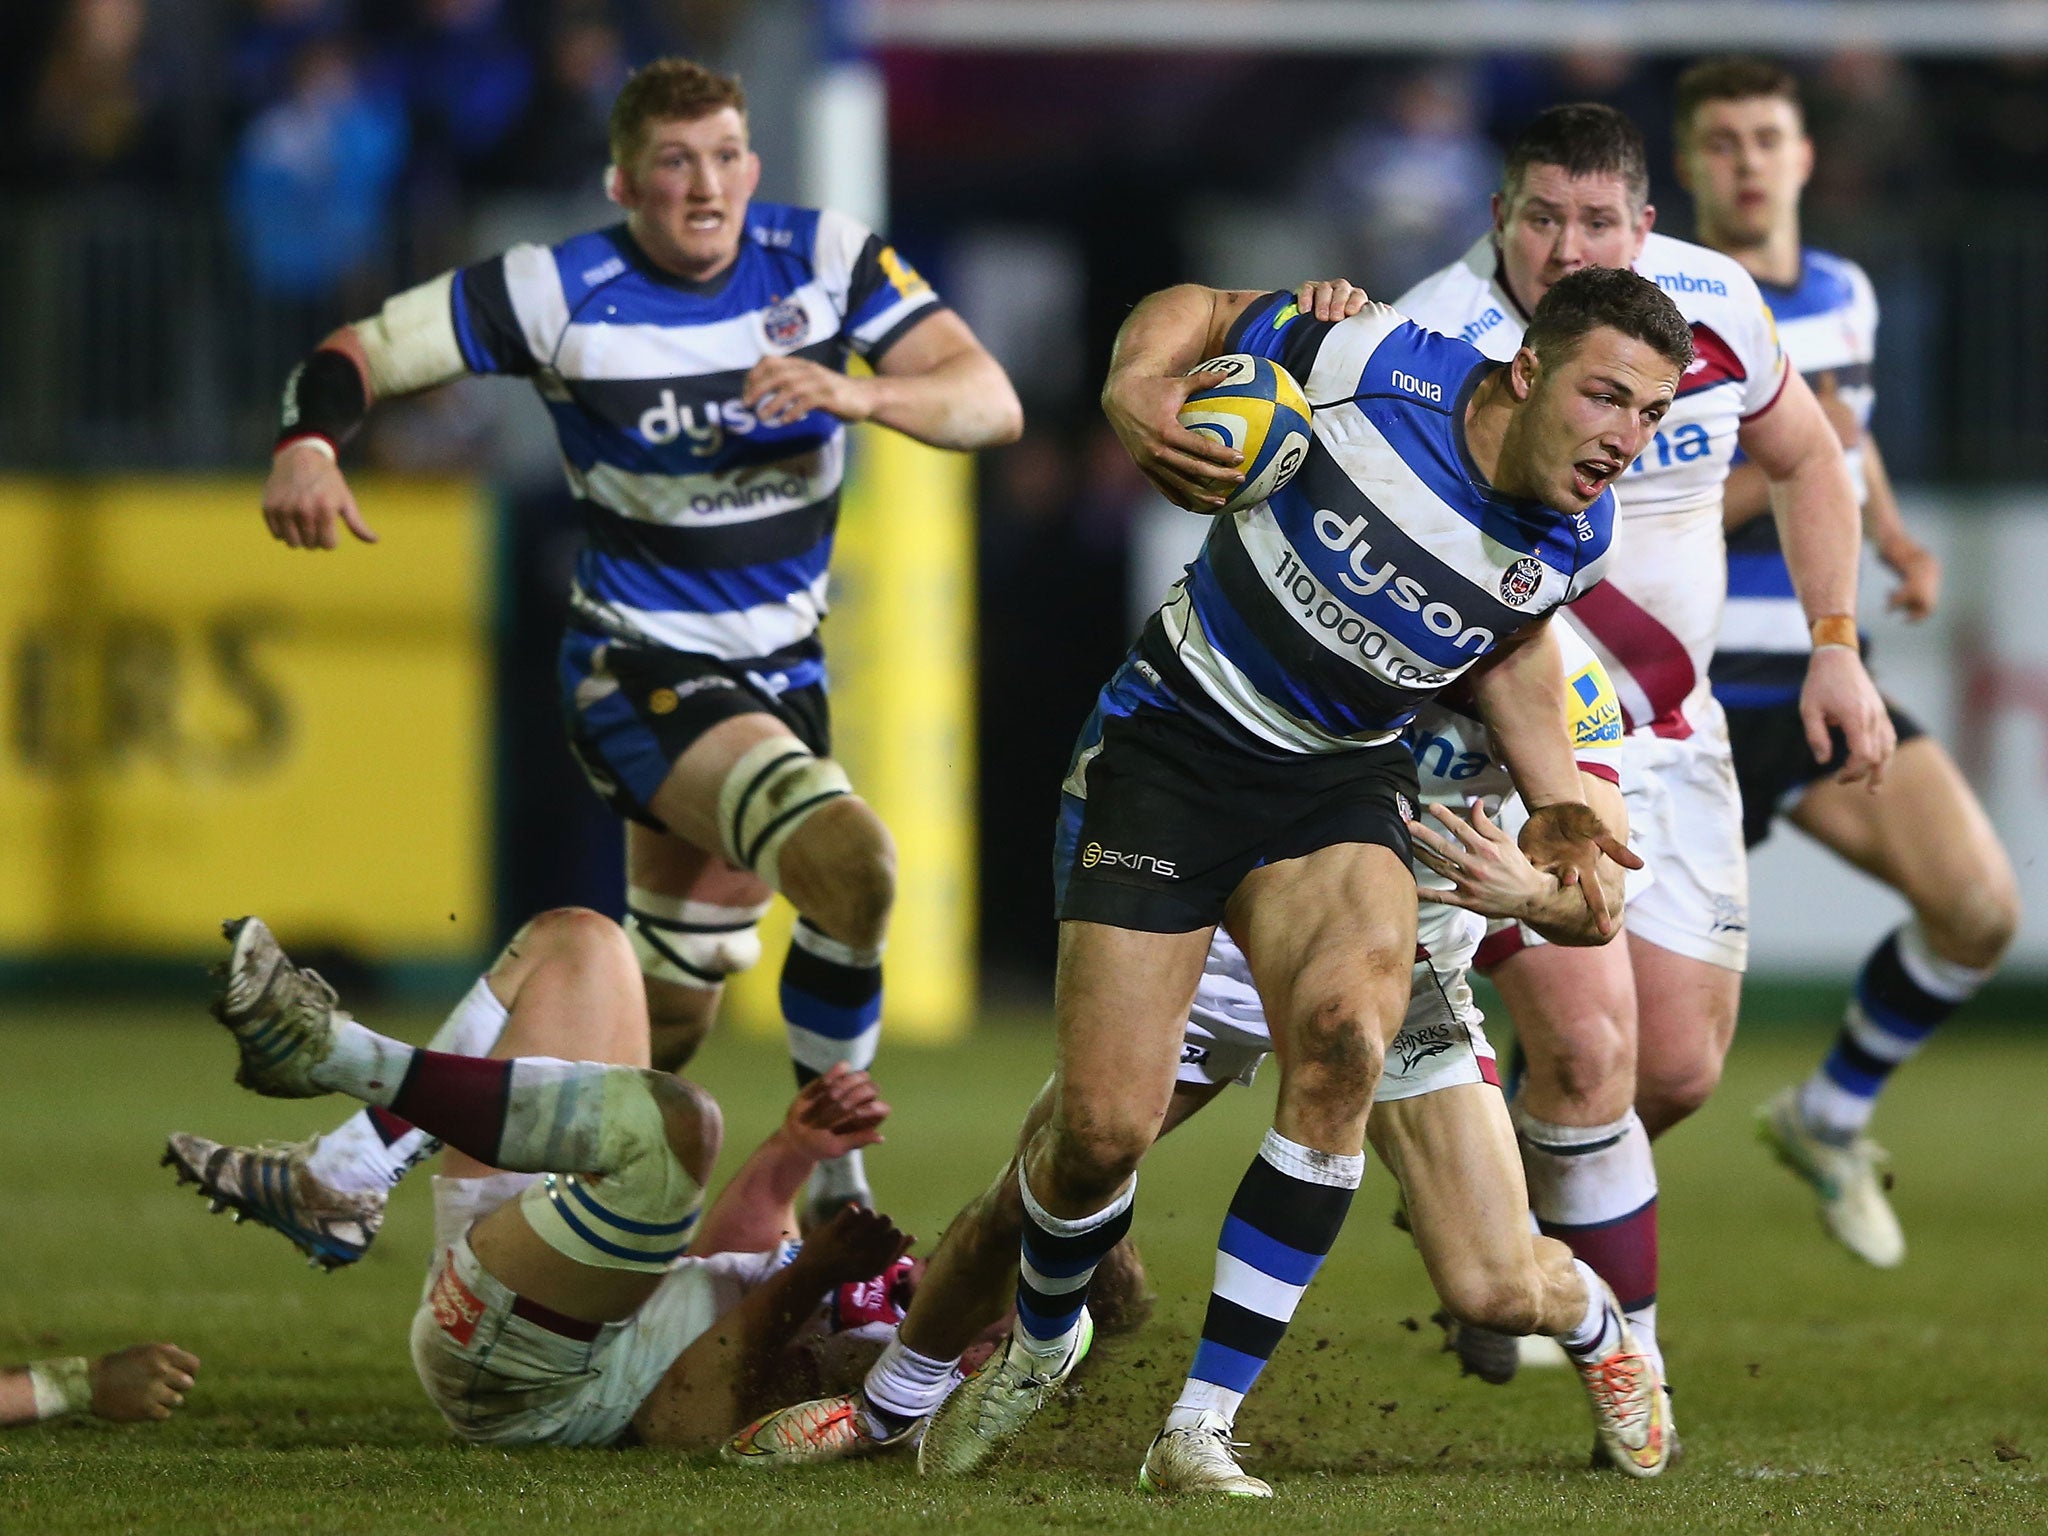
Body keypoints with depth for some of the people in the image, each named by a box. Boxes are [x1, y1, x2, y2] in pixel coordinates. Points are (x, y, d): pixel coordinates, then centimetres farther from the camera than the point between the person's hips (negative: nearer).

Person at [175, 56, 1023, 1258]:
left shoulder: (827, 259, -6)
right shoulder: (561, 293, -13)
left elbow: (992, 403, -13)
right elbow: (358, 354, -8)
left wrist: (861, 394, -32)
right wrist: (308, 446, -30)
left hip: (780, 675, 5)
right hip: (642, 673, -5)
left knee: (662, 1020, 11)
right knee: (849, 863, -29)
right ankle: (835, 1185, -10)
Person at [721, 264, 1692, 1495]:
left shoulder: (1579, 540, -8)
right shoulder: (1378, 368, -20)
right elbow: (1200, 310, -3)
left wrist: (1556, 805, 3)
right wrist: (1137, 383, -24)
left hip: (1340, 782, 2)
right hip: (1171, 745, -2)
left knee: (1345, 1036, -29)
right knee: (1103, 1129, -10)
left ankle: (1200, 1427, -19)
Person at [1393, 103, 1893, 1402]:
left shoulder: (1713, 304, -4)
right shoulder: (1439, 343, -20)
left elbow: (1807, 461, 13)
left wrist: (1836, 646, 8)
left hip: (1668, 735, 5)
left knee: (1680, 1070, 5)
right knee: (1588, 1047, -19)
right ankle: (1633, 1377, -4)